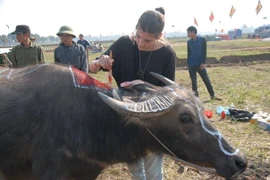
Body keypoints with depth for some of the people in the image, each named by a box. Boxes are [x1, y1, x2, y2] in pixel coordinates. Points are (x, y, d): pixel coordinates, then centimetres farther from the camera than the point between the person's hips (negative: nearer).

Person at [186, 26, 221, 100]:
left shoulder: (202, 40, -2)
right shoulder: (189, 42, 8)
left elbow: (204, 52, -5)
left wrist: (203, 63, -13)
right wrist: (188, 64, 9)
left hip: (200, 64, -3)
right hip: (191, 65, 3)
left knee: (206, 80, 0)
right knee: (193, 82, 5)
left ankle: (212, 95, 9)